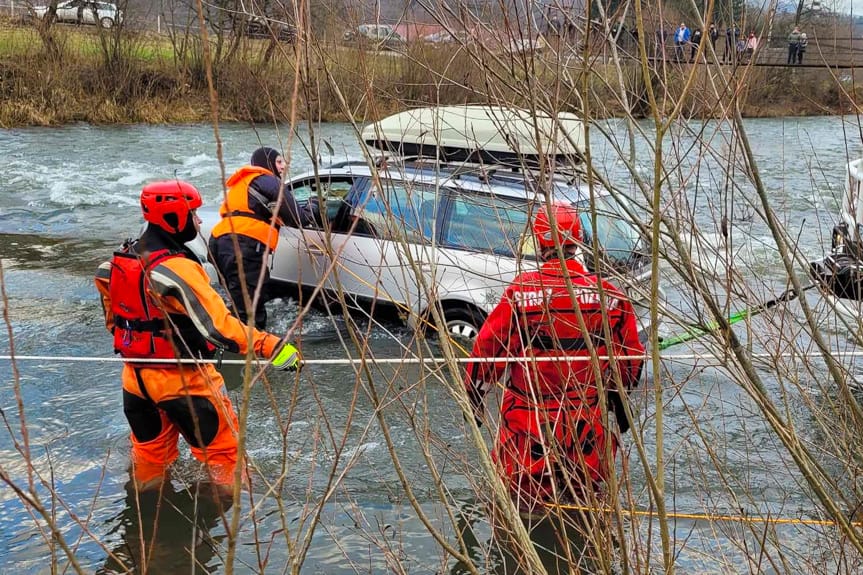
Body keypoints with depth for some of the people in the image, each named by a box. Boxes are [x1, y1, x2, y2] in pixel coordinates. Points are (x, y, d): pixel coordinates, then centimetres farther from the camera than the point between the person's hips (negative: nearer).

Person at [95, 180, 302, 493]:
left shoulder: (121, 261, 1)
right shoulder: (178, 269, -26)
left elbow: (113, 317, 13)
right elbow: (217, 325, -32)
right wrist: (271, 347, -32)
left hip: (135, 379, 8)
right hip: (183, 381, -8)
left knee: (149, 451, 26)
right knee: (223, 449, 9)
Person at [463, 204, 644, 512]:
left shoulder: (521, 290, -12)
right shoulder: (608, 293, -5)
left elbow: (488, 347, -7)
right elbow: (630, 356, 6)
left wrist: (473, 395, 9)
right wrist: (621, 401, 22)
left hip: (529, 420, -2)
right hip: (590, 418, 2)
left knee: (520, 490, 14)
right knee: (588, 485, 19)